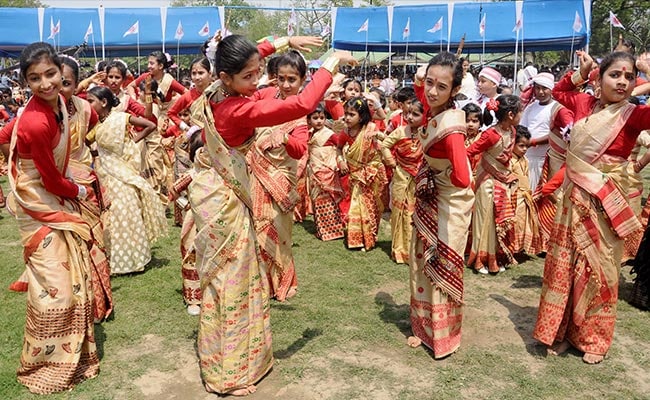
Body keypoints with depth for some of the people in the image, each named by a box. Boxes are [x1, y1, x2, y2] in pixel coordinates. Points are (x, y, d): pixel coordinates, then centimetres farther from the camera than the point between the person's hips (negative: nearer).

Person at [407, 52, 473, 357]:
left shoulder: (450, 126, -31)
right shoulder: (434, 113, -8)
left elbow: (462, 179, -39)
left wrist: (438, 177, -19)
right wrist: (418, 83, 0)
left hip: (448, 205, -8)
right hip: (429, 199, 8)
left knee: (443, 269, 8)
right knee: (424, 263, 19)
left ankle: (444, 336, 29)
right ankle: (425, 327, 37)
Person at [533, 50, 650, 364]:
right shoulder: (584, 103, 3)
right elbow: (557, 92, 22)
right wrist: (581, 72, 8)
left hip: (605, 202, -3)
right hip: (574, 196, 3)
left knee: (599, 268, 7)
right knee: (564, 263, 9)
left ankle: (592, 338, 23)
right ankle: (560, 330, 24)